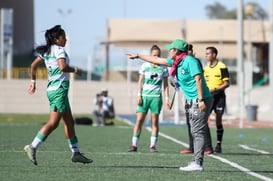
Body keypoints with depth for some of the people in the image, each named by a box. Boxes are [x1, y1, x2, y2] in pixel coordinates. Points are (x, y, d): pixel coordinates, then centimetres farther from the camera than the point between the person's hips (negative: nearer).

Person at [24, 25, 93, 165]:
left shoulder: (46, 51, 14)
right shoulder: (59, 50, -11)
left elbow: (33, 65, 18)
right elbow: (63, 67, -26)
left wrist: (33, 82, 25)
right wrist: (76, 70, -10)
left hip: (52, 89, 10)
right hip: (59, 90, -10)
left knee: (69, 122, 12)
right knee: (53, 122, -12)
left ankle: (76, 153, 14)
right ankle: (32, 147, -15)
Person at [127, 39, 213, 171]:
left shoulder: (190, 61, -12)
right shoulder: (176, 62, 16)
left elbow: (198, 79, -20)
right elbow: (157, 60, 26)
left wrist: (201, 100, -26)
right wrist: (138, 56, 32)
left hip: (200, 101, -10)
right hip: (194, 101, 10)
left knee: (198, 132, -12)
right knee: (195, 132, 8)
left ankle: (198, 164, -15)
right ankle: (196, 162, 9)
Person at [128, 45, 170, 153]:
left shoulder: (163, 68, 5)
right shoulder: (145, 66, 4)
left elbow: (165, 85, 9)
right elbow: (140, 82, 7)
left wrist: (167, 98, 2)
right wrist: (139, 95, -1)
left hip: (156, 97, 0)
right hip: (144, 96, 0)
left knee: (155, 121, 1)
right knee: (139, 120, -5)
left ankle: (153, 145, 6)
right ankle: (134, 145, -2)